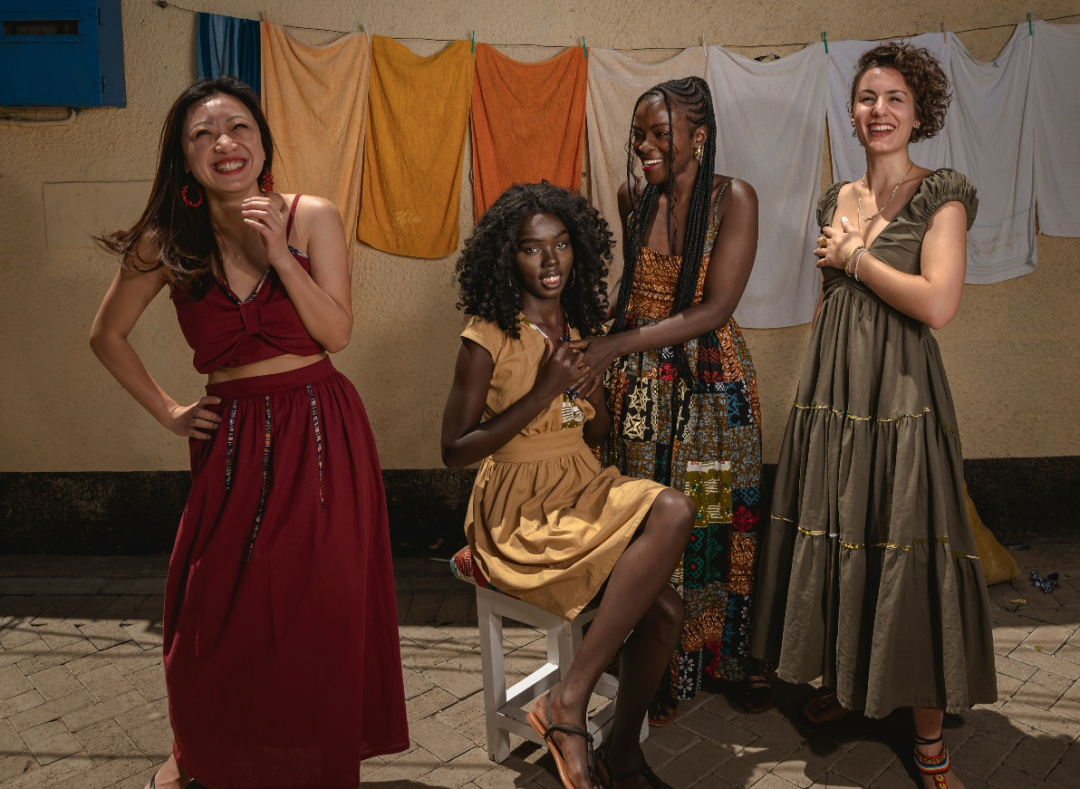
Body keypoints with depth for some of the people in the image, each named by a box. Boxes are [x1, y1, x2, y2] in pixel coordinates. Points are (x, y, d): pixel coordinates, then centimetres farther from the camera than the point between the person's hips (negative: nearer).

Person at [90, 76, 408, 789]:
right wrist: (167, 412, 7)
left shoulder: (312, 218, -4)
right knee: (215, 616, 9)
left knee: (322, 611, 3)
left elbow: (337, 332, -11)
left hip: (322, 433, -1)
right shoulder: (166, 244, -2)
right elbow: (108, 336, 12)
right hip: (233, 439, 1)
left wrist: (277, 252, -18)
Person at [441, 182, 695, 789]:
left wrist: (595, 397, -6)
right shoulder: (489, 336, -10)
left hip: (584, 488, 6)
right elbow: (455, 451, -12)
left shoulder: (580, 327, 9)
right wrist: (540, 394, -19)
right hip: (520, 513, -6)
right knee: (675, 510, -26)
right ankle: (570, 705, -17)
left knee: (664, 610, -18)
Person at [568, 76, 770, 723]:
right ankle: (666, 671, 21)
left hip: (712, 384, -3)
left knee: (723, 523, 6)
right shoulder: (634, 198, 4)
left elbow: (715, 309, -17)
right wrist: (615, 352, 10)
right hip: (641, 384, 3)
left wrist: (618, 344, -22)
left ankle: (735, 659, 28)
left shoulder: (733, 198, -9)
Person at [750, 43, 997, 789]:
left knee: (906, 549, -3)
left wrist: (853, 256, -10)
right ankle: (845, 678, 32)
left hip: (900, 392, -5)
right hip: (832, 387, 6)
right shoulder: (839, 198, 13)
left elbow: (938, 303, -17)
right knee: (832, 533, 11)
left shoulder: (942, 195, -4)